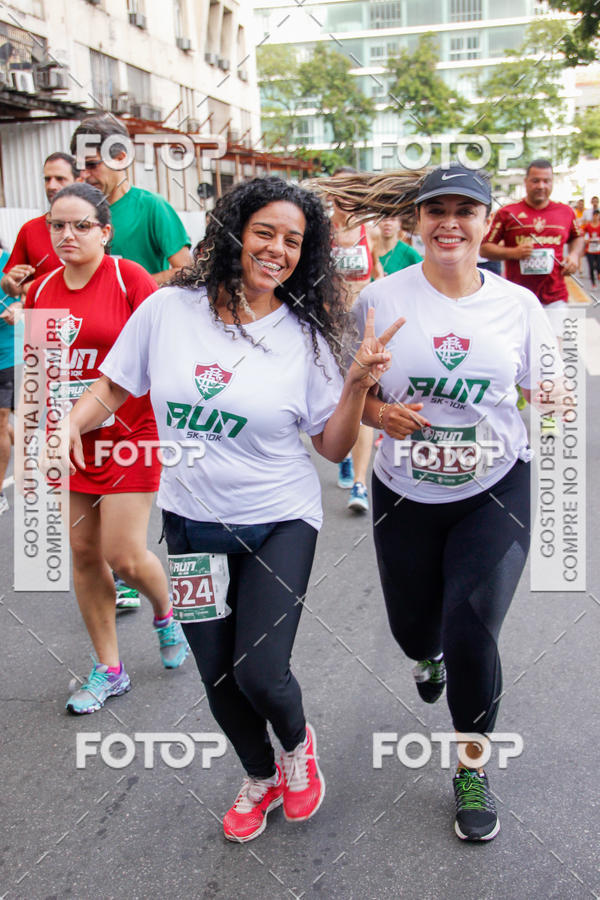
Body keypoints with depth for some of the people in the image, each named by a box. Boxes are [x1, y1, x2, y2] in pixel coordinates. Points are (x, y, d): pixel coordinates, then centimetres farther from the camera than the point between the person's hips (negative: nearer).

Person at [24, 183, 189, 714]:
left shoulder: (129, 278, -10)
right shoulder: (42, 289, 7)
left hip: (128, 435, -5)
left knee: (124, 555, -7)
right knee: (84, 552, 9)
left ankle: (165, 615, 29)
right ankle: (109, 670, 25)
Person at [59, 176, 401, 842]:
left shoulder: (306, 337, -7)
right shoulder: (169, 309, -5)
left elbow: (333, 447, -3)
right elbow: (111, 389, 5)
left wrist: (358, 383, -18)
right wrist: (68, 422, -14)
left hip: (278, 524, -2)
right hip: (191, 522, 2)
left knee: (259, 672, -10)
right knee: (218, 677, 13)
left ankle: (297, 743, 29)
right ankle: (260, 777, 44)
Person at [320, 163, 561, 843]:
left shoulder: (518, 305, -3)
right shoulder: (380, 300, -7)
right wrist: (381, 414, -20)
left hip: (495, 491, -1)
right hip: (405, 494, 1)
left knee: (471, 630, -11)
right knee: (413, 624, 17)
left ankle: (471, 768, 17)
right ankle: (429, 659, 59)